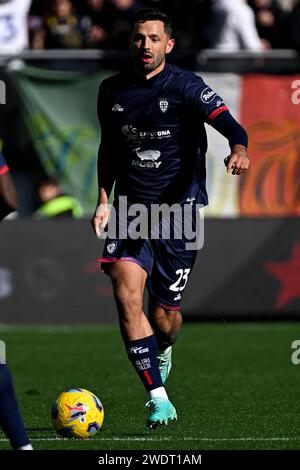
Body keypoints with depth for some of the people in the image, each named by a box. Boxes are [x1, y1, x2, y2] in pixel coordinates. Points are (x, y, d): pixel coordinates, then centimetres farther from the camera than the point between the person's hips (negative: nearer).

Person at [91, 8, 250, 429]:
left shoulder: (185, 87, -9)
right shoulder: (111, 91, 6)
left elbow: (229, 124, -23)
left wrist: (239, 149, -45)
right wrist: (104, 199, 12)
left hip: (179, 209, -3)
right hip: (130, 210, 3)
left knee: (163, 316, 2)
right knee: (126, 295, -19)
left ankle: (163, 352, 42)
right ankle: (158, 398, -14)